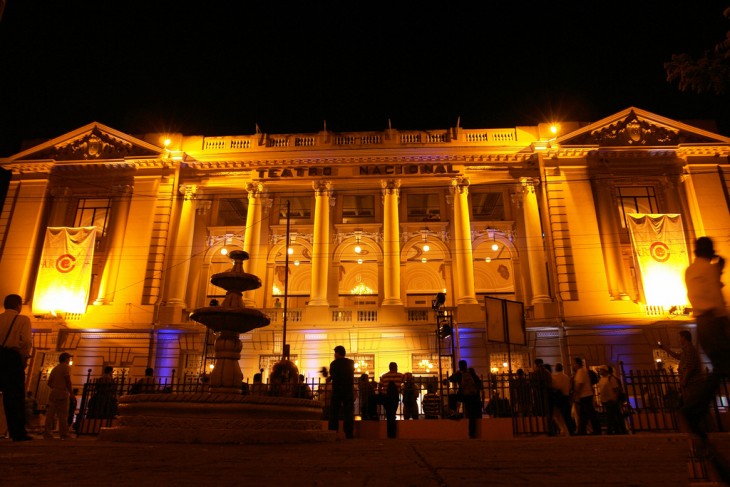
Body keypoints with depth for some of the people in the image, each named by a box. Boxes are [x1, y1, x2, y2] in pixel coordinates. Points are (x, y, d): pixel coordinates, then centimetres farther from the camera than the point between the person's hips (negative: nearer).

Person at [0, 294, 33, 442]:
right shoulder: (23, 319, -2)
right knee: (16, 395, 0)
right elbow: (26, 341, -13)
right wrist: (24, 357, 1)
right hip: (13, 357, -4)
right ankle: (19, 432, 1)